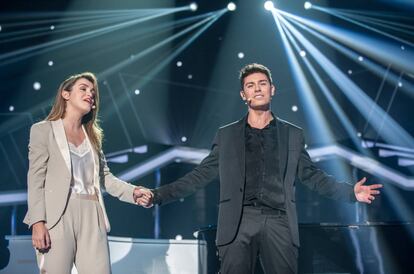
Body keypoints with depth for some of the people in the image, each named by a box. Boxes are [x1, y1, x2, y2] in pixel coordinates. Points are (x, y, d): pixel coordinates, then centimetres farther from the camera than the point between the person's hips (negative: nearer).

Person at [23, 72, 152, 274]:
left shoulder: (92, 135, 21)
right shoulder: (43, 130, 6)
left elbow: (104, 176, 16)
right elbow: (36, 179, -2)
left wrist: (132, 192, -2)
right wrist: (37, 221, -13)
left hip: (92, 217, 4)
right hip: (57, 217, -4)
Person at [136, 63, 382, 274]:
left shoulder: (293, 134, 15)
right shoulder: (227, 135, 14)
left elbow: (312, 176, 16)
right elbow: (201, 175, 12)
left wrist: (351, 192, 3)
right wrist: (158, 195, 3)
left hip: (279, 224, 1)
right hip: (239, 223, 0)